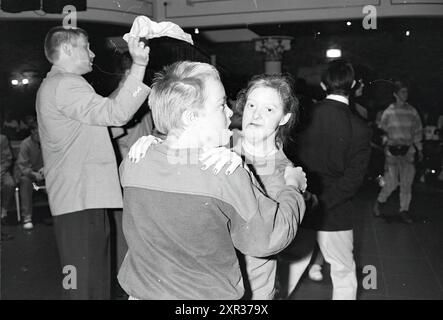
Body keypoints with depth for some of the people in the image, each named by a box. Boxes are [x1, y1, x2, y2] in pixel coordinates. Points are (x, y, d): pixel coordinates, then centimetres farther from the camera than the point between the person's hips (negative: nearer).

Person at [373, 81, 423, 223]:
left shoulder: (412, 112, 6)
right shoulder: (388, 112, -1)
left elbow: (417, 131, 13)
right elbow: (382, 131, 5)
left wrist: (419, 149, 12)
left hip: (408, 151, 3)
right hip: (392, 151, -2)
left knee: (407, 183, 2)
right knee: (391, 183, -4)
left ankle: (404, 210, 14)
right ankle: (379, 202, 22)